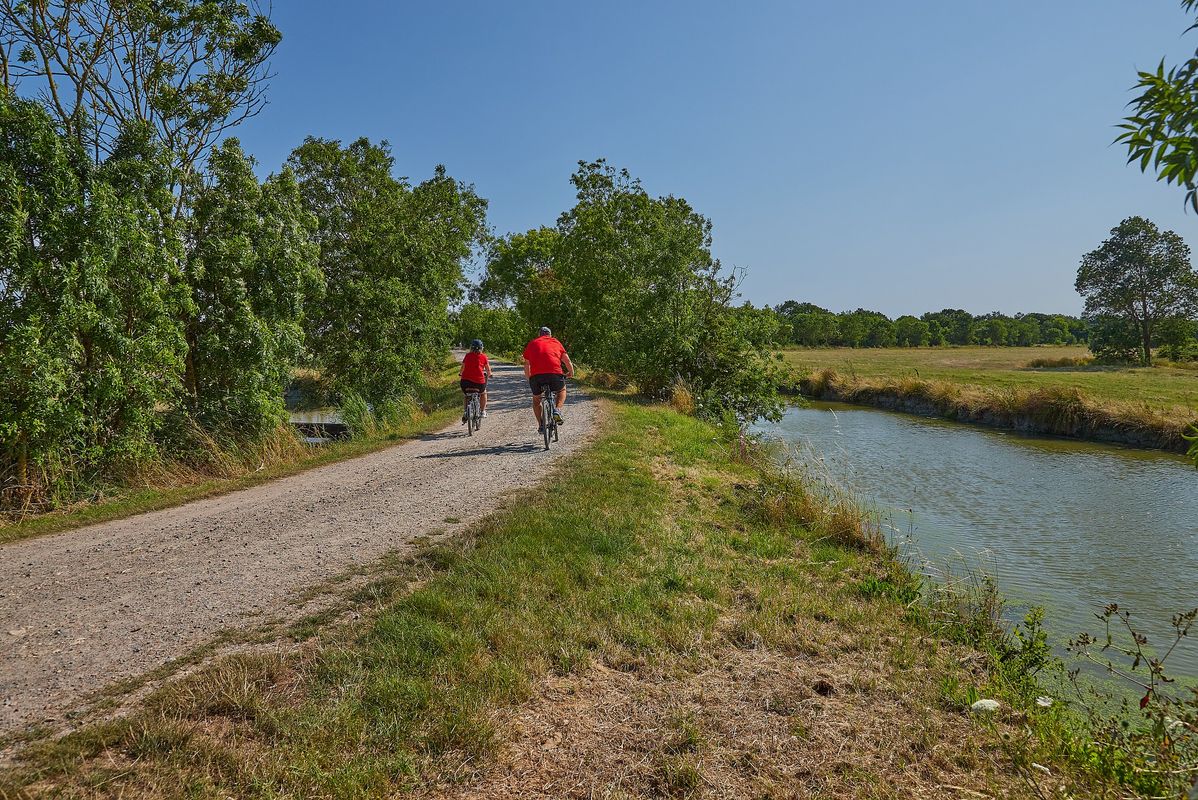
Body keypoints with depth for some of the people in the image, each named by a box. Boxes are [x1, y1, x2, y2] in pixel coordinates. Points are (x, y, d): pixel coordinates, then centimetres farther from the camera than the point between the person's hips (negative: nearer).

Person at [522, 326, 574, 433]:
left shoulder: (531, 344, 22)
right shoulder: (556, 342, 22)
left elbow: (526, 364, 25)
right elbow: (567, 361, 21)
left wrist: (528, 378, 40)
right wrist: (571, 372, 38)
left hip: (536, 376, 1)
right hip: (555, 374, 0)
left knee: (536, 399, 26)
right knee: (562, 390, 30)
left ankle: (541, 425, 16)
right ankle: (557, 411, 6)